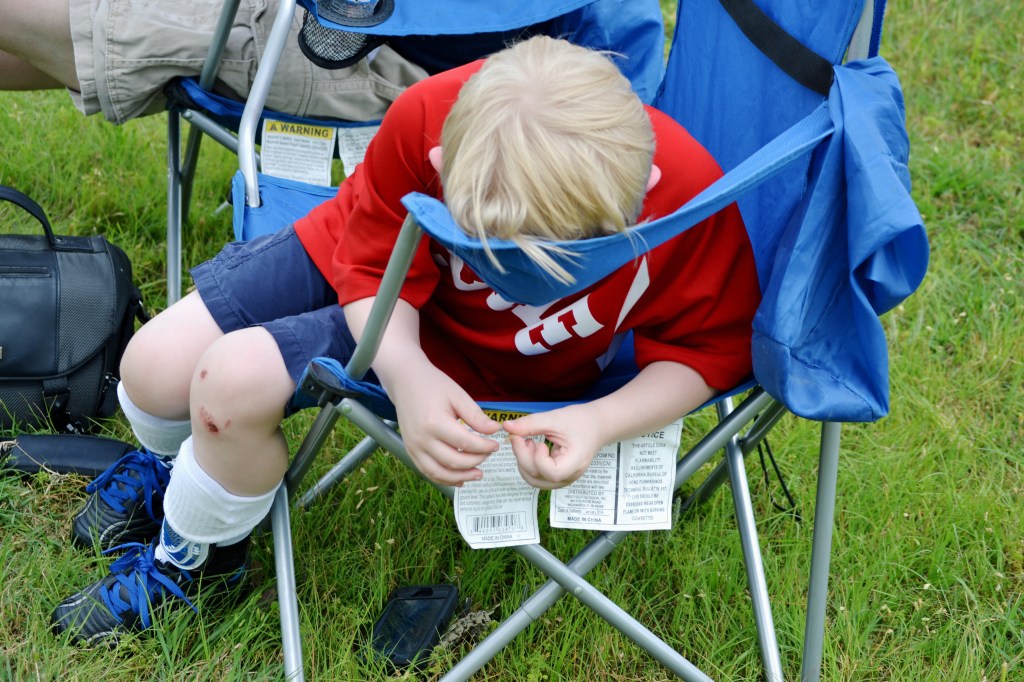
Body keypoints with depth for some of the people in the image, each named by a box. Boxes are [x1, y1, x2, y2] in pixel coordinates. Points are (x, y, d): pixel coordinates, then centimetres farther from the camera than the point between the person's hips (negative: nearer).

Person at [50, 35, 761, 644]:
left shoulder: (695, 206, -36)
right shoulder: (429, 117, -35)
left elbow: (706, 352, -16)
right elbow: (376, 267, -17)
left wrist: (601, 423, -33)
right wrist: (408, 376, -35)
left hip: (475, 354, -2)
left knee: (232, 380, -22)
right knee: (155, 367, -5)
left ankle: (192, 559, 13)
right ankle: (170, 463, 38)